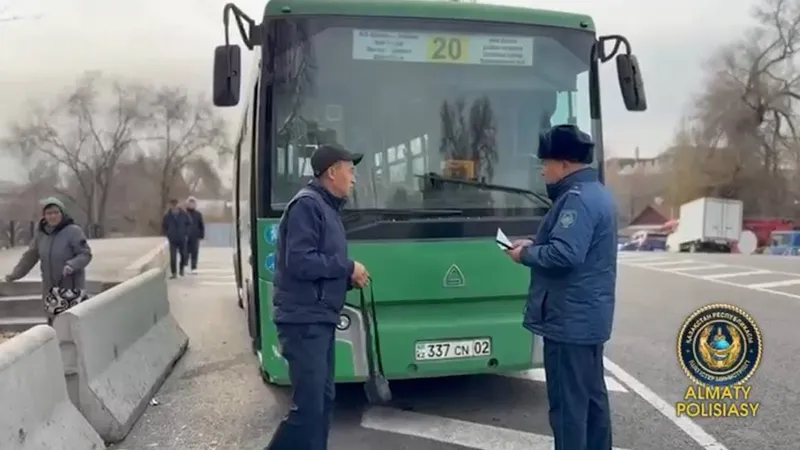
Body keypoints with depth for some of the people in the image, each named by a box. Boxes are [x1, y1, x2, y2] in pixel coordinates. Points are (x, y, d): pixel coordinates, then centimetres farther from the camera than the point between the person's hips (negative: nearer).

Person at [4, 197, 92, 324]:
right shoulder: (40, 233, 5)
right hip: (50, 289, 6)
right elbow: (30, 256, 13)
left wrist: (72, 265, -31)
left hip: (72, 288, -6)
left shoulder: (73, 231, -13)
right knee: (53, 323, 13)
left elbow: (86, 254, -14)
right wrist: (15, 274, 7)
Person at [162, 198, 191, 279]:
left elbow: (189, 224, 7)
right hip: (172, 240, -1)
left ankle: (182, 269, 33)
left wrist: (186, 233, 1)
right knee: (173, 257, -5)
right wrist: (167, 235, 0)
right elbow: (163, 227, 7)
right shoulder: (167, 216, -7)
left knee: (183, 255, 8)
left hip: (182, 239, 1)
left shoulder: (184, 214, -7)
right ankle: (173, 273, 4)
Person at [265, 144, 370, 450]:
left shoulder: (328, 208, 17)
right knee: (308, 406, -8)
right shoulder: (307, 204, -13)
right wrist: (347, 268, -13)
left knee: (324, 400, 13)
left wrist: (348, 279, 3)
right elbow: (299, 263, -23)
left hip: (320, 320, 10)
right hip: (304, 321, -10)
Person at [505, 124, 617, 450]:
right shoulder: (595, 193, 15)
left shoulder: (577, 198, -19)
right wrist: (535, 244, 9)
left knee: (567, 402, -2)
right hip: (589, 315, 11)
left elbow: (565, 253, -29)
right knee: (592, 394, 18)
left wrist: (526, 255, -13)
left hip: (569, 318, -11)